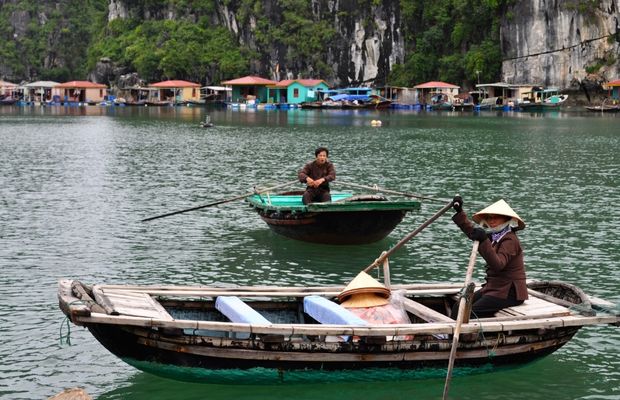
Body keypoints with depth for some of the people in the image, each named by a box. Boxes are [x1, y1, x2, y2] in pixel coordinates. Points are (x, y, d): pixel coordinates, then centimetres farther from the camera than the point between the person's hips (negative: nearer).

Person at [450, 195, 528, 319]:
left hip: (508, 293, -10)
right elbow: (471, 231, 26)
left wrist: (484, 242, -41)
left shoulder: (510, 240, -17)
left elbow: (498, 264, -32)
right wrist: (459, 212, 21)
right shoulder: (494, 236, 14)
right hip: (493, 287, 10)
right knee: (458, 308, -4)